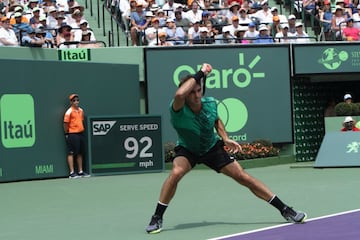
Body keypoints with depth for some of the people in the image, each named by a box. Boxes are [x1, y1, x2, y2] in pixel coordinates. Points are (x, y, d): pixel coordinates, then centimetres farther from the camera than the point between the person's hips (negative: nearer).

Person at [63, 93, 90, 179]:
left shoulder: (81, 110, 11)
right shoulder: (69, 112, -10)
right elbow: (66, 124, -9)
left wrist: (82, 130, 14)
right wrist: (67, 134, -8)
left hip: (81, 133, 7)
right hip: (72, 135, -7)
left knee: (80, 153, 11)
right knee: (71, 153, -4)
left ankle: (80, 171, 18)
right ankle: (72, 173, -5)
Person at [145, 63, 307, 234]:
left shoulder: (210, 104, -18)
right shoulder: (178, 110, -31)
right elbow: (179, 94, -58)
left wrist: (225, 138, -7)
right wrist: (200, 73, -48)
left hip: (212, 148, 3)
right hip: (187, 150, -3)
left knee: (243, 177, -4)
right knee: (176, 172, -33)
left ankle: (285, 210, 4)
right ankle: (157, 218, -17)